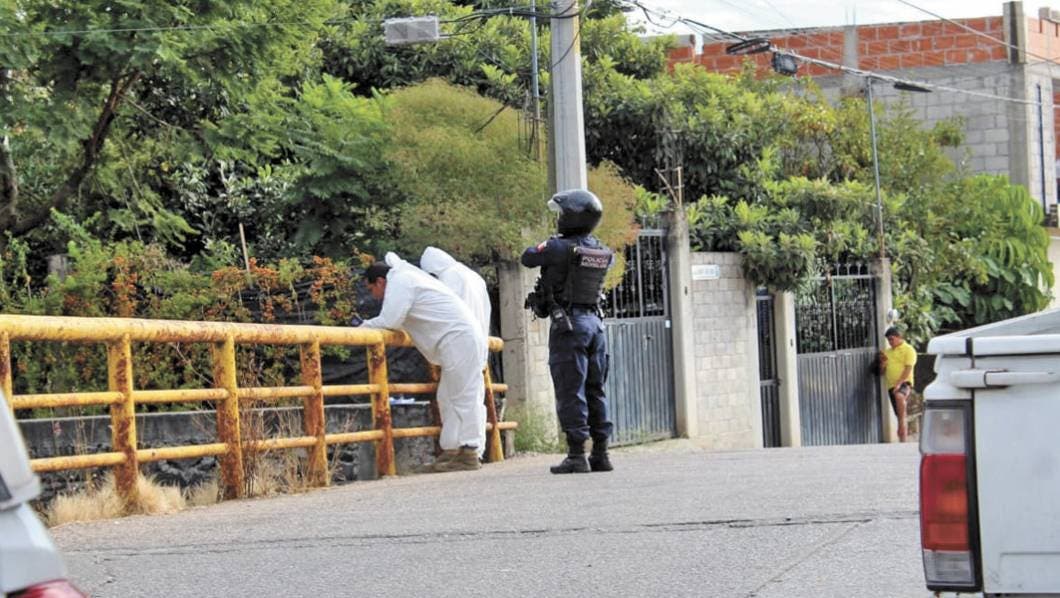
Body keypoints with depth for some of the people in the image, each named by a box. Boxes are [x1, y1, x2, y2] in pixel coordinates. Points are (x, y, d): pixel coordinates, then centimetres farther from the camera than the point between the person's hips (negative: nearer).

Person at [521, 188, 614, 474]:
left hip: (567, 324, -7)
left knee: (571, 392, -4)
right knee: (595, 391, 11)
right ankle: (601, 454, 13)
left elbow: (527, 258, -3)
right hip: (595, 321, 7)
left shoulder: (561, 247, -15)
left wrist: (545, 246, 15)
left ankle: (576, 455, -7)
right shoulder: (603, 252, 6)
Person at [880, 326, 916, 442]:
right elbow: (883, 371, 23)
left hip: (904, 383, -7)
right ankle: (902, 441, 10)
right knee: (899, 415, 7)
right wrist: (882, 362, 2)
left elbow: (908, 368, -11)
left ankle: (902, 420, -33)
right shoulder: (888, 352, 20)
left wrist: (898, 383, -20)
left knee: (899, 396, -40)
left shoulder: (908, 350, 0)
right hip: (891, 386, 7)